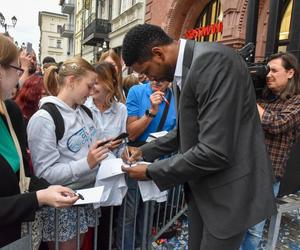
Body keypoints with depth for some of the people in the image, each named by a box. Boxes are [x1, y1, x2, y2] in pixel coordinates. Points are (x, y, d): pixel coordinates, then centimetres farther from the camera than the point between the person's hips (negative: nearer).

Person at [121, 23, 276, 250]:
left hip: (228, 189, -8)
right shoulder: (182, 69, 6)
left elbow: (215, 152, -30)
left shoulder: (213, 60, -24)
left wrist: (151, 172, -17)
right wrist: (147, 151, 8)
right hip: (203, 187, 9)